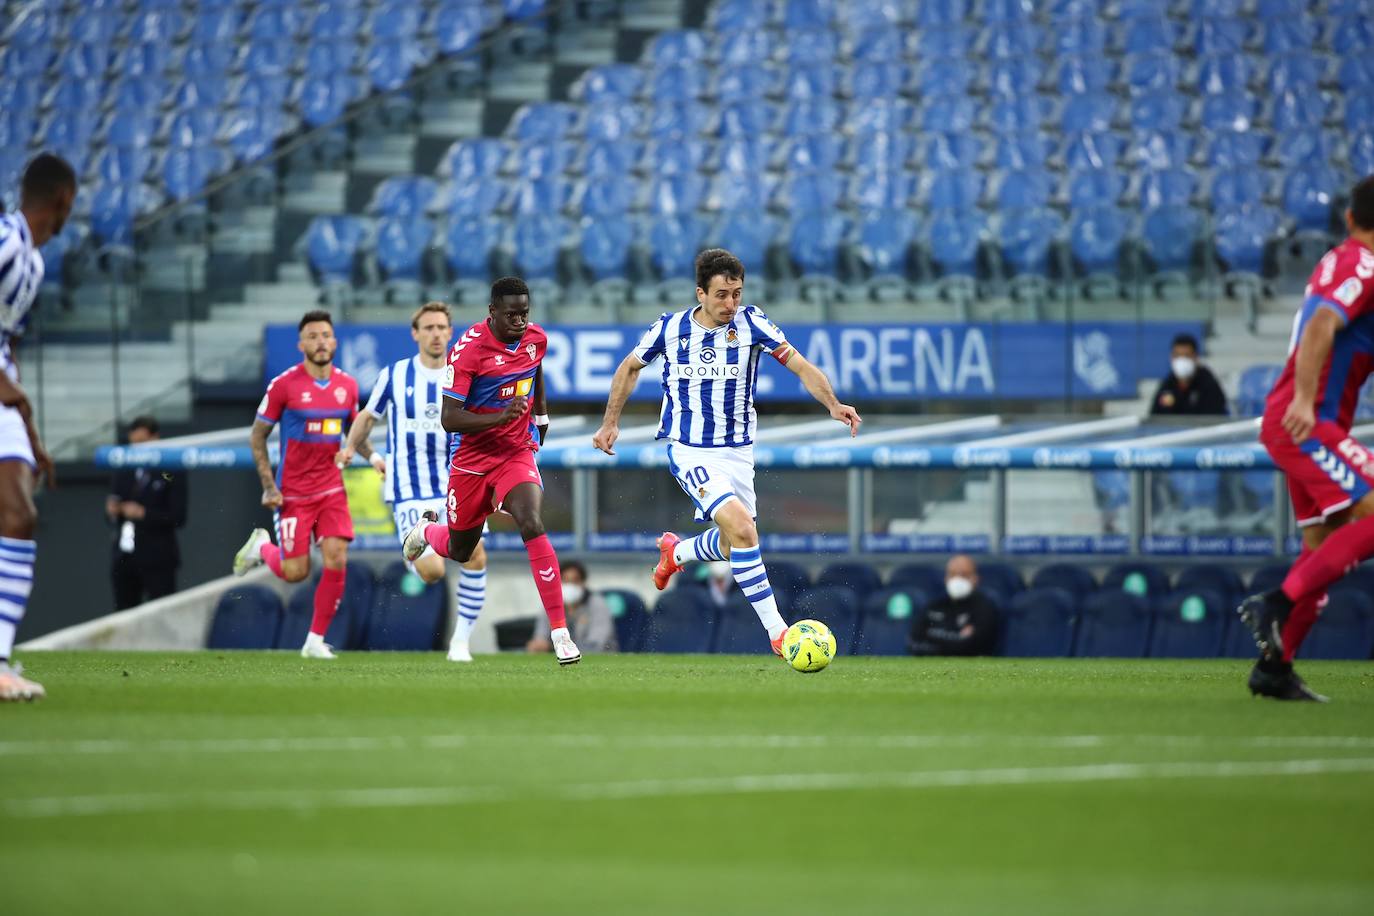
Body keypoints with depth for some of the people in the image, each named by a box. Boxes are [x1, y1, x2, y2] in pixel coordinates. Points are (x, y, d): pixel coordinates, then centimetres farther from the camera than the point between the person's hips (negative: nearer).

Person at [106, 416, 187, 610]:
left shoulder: (171, 474, -4)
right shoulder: (122, 473, 12)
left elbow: (178, 517, -9)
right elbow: (112, 513, 17)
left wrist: (143, 513, -17)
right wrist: (113, 512, -6)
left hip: (157, 559, -5)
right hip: (124, 557, 5)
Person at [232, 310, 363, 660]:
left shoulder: (347, 385, 3)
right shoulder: (284, 385, -10)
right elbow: (257, 436, -2)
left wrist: (373, 456, -3)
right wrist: (268, 486, -10)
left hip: (332, 489, 3)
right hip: (293, 493, -3)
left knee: (337, 562, -11)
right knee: (295, 572, -4)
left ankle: (315, 640, 3)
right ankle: (261, 547, 31)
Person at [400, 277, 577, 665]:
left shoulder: (536, 338, -6)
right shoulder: (469, 349, -22)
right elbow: (449, 418, -25)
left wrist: (540, 414, 31)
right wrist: (501, 416, -37)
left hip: (516, 453, 2)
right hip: (470, 457, -2)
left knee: (533, 526, -24)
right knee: (460, 552, 15)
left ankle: (560, 632, -23)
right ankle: (426, 529, 55)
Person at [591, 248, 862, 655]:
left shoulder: (751, 323, -9)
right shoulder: (670, 328, -8)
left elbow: (800, 366, -15)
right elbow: (630, 367, 11)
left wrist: (832, 404, -31)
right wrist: (610, 422, 12)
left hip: (737, 450, 4)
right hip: (689, 450, -4)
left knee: (733, 545, 13)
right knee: (742, 529, -23)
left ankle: (675, 551, 47)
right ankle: (776, 630, -18)